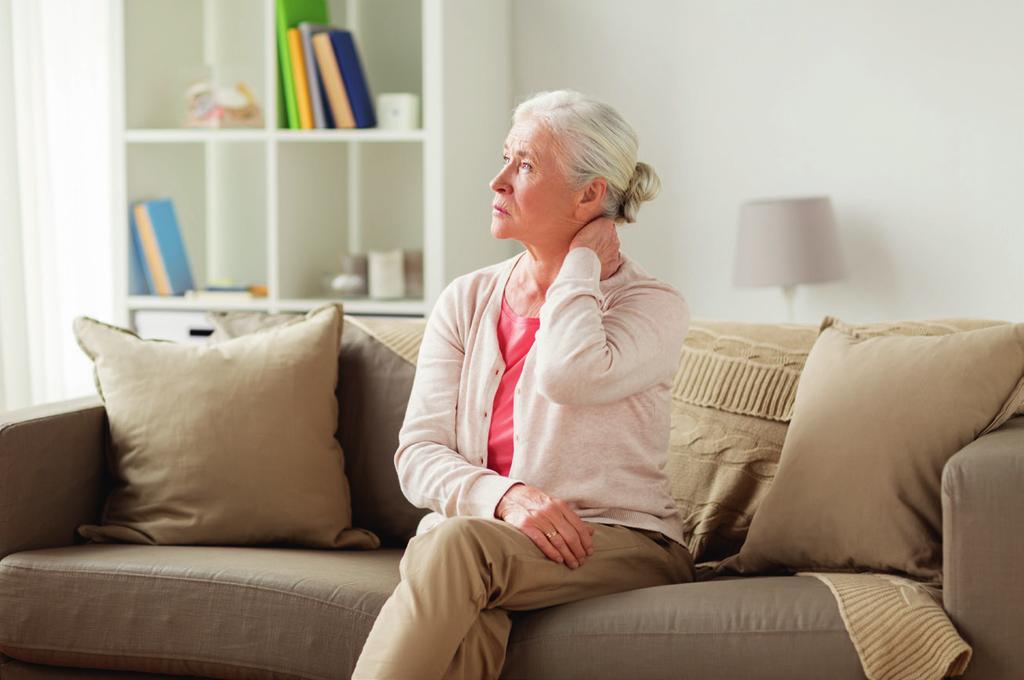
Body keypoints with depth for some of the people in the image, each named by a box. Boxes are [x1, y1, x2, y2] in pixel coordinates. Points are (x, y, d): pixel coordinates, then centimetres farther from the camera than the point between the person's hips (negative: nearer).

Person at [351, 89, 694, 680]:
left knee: (460, 541, -34)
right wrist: (503, 496, -18)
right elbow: (418, 453, 3)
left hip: (624, 547, -3)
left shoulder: (655, 307, -1)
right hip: (487, 530, 3)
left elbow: (570, 376, -25)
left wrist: (583, 258, -8)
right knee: (471, 629, -35)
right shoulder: (466, 301, 11)